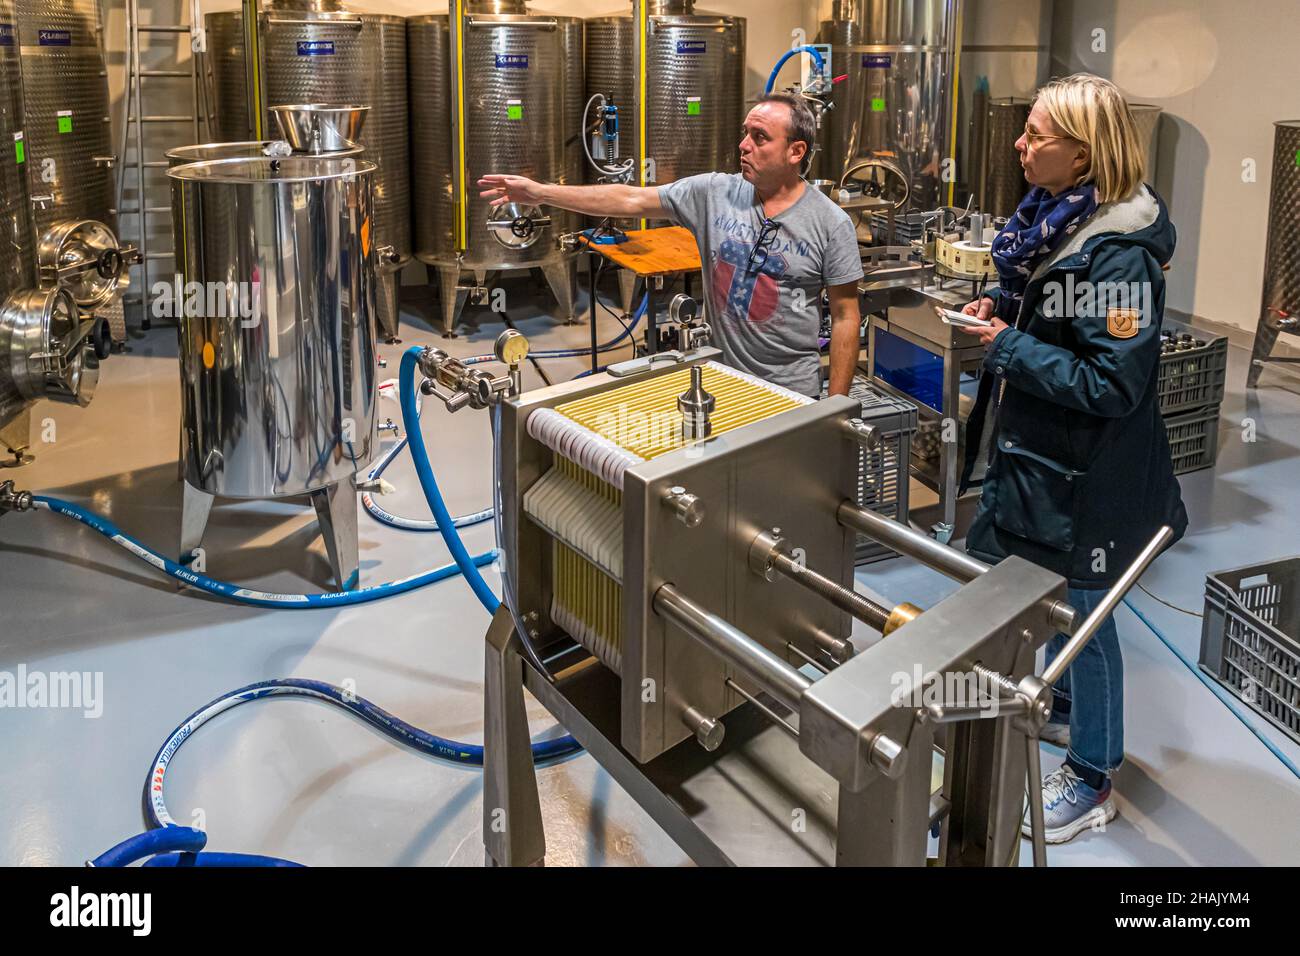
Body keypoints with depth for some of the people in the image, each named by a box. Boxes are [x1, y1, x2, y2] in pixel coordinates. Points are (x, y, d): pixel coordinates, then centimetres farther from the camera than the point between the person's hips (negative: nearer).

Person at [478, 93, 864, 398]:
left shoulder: (832, 224, -10)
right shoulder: (713, 192, -2)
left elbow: (846, 317, -7)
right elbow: (631, 200, -1)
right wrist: (541, 193, -5)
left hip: (792, 392, -3)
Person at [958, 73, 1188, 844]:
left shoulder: (1118, 253, -27)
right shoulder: (1055, 216, 2)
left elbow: (1112, 384, -28)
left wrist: (1011, 349, -23)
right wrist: (1003, 308, 0)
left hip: (1083, 472, -10)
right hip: (1032, 448, 10)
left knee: (1079, 609, 6)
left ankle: (1093, 779, 27)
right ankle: (1063, 705, 47)